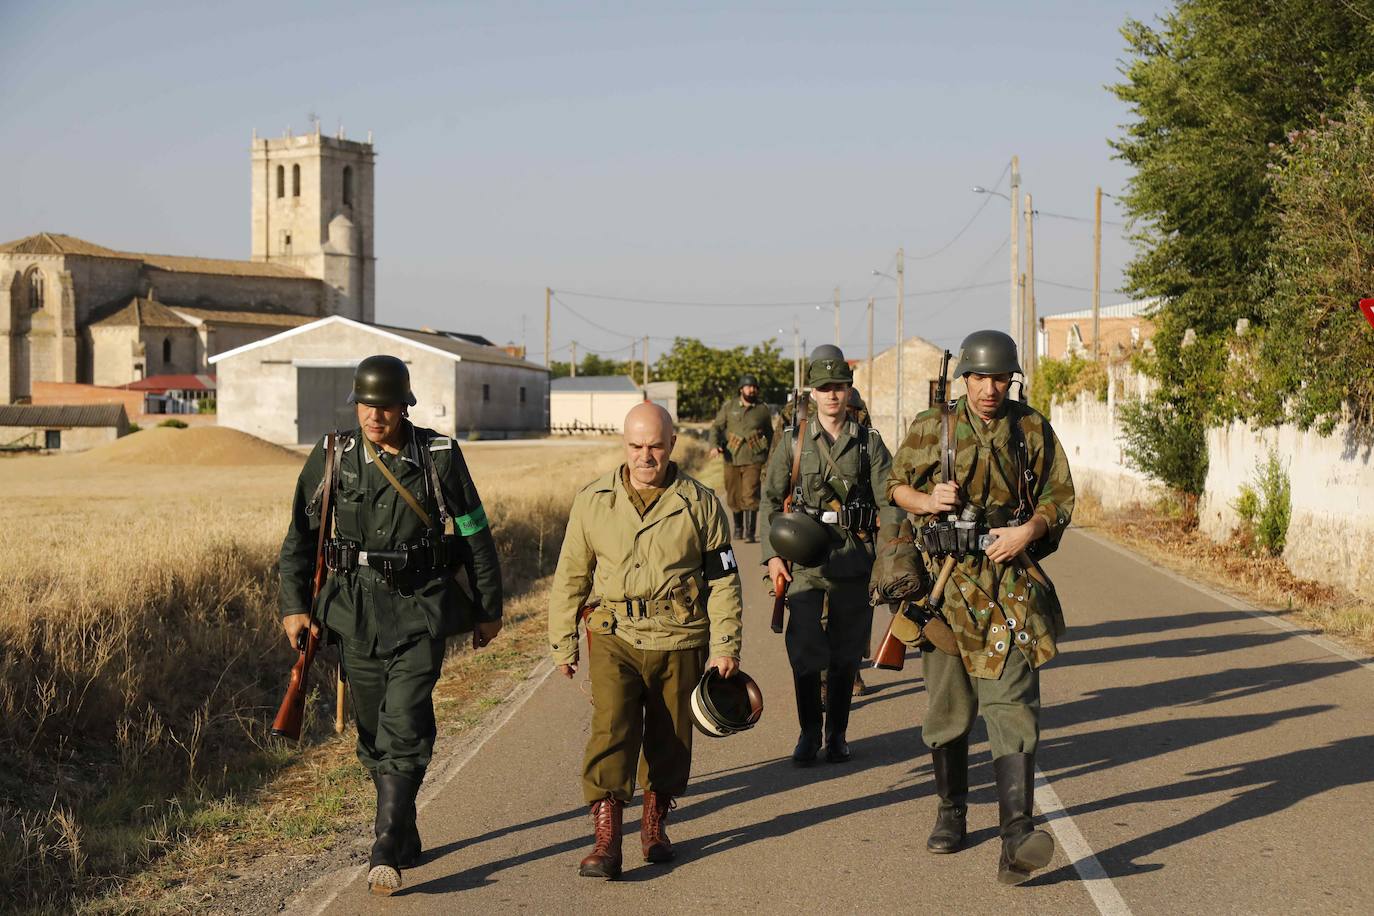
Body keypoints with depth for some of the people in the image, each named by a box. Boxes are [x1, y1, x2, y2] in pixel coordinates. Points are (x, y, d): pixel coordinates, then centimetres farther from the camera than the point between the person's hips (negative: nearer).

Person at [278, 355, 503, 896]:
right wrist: (293, 606, 1)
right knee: (373, 733, 9)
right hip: (356, 612, 3)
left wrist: (489, 607, 7)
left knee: (404, 726, -14)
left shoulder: (440, 456, -4)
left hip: (420, 611, -3)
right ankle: (405, 839, 25)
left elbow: (475, 534, 4)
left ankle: (386, 853, -13)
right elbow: (299, 537, 8)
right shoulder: (332, 459, 1)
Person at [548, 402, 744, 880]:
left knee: (670, 740, 10)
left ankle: (655, 824, 30)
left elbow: (723, 580, 4)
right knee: (611, 729, -14)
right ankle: (606, 840, -14)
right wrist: (563, 642, 9)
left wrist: (725, 646, 0)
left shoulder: (700, 503, 0)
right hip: (614, 639, 0)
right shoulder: (593, 501, 2)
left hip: (679, 643, 1)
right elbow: (570, 575, 9)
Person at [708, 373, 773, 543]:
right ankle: (738, 528, 28)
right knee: (733, 498, 9)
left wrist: (770, 459, 20)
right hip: (732, 459, 2)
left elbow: (769, 434, 19)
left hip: (753, 460, -2)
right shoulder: (729, 407, 6)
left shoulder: (763, 409, 7)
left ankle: (750, 533, -10)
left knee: (750, 497, -13)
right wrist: (715, 445, -13)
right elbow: (716, 427, 5)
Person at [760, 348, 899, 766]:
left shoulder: (869, 441, 5)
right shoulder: (793, 440, 3)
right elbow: (771, 499, 6)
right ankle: (809, 732, 12)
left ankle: (837, 732, 21)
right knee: (804, 651, -3)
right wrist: (772, 554, -2)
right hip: (804, 559, -1)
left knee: (846, 653, 7)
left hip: (855, 560, 1)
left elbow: (888, 501, 3)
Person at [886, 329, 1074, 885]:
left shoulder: (1032, 430, 5)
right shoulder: (932, 428, 4)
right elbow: (897, 485, 13)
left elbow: (1060, 496, 8)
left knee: (1012, 703, -12)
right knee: (947, 708, 11)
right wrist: (926, 500, -9)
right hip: (948, 580, 1)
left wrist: (1029, 530, -11)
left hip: (1012, 581, -1)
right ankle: (951, 812, 31)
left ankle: (1016, 837, -19)